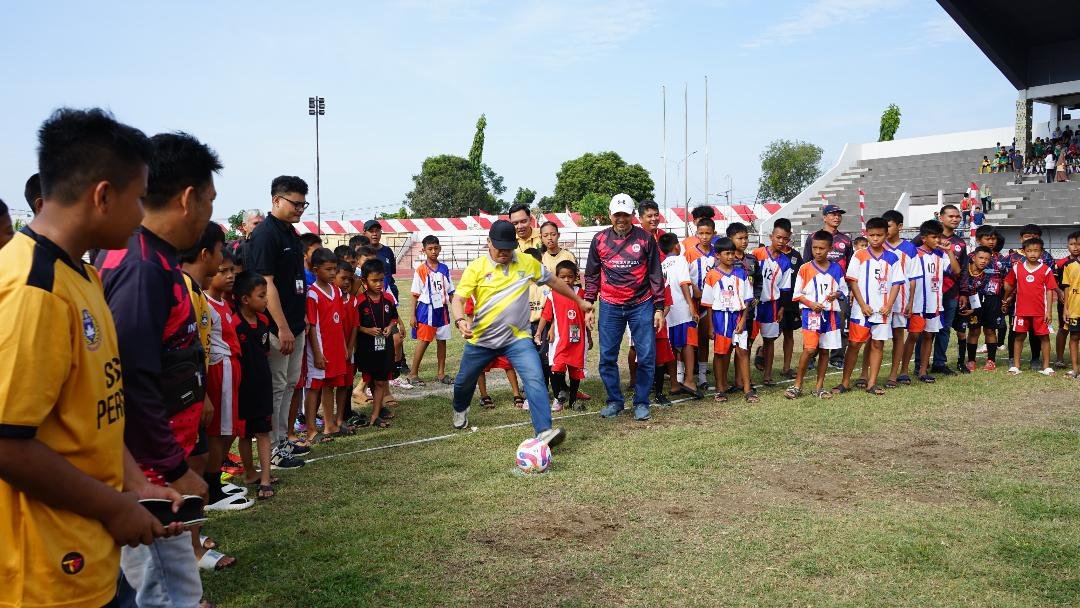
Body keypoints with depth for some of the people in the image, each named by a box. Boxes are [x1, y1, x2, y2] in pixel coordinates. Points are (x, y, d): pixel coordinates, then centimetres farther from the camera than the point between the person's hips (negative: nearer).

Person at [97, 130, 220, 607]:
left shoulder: (146, 257, 8)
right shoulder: (143, 268, -22)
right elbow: (131, 383, -25)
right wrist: (175, 469, -18)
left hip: (153, 459, 9)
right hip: (148, 466, -9)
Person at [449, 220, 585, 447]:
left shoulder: (527, 263, -2)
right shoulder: (476, 267, -9)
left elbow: (554, 282, 12)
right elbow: (458, 299, -13)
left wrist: (580, 301, 19)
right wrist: (460, 320, -34)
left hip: (517, 337, 0)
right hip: (481, 339, 0)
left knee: (535, 380, -21)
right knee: (464, 381, 20)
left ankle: (544, 432, -24)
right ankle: (460, 411, 53)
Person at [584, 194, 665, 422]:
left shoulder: (645, 239, 1)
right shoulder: (599, 240, 4)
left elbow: (656, 275, 4)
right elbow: (591, 275, 11)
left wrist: (659, 307, 0)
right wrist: (588, 305, 5)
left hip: (641, 306, -1)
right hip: (610, 307, 1)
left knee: (646, 357, 0)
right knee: (607, 357, 3)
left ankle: (641, 402, 14)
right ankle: (614, 401, 18)